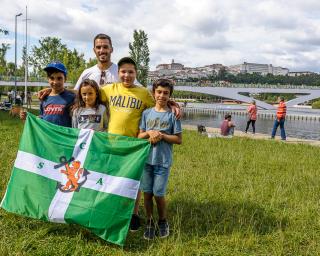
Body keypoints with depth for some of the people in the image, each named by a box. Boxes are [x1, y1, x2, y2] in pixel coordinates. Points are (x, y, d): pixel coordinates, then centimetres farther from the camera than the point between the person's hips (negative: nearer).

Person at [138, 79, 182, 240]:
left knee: (158, 194, 2)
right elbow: (139, 136, 7)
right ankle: (149, 223, 26)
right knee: (147, 193, 8)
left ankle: (163, 222, 26)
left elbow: (179, 139, -3)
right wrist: (149, 132, -12)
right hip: (146, 159, 3)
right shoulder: (147, 113, 5)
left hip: (163, 161, -3)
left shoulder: (173, 115, -3)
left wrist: (162, 135, -15)